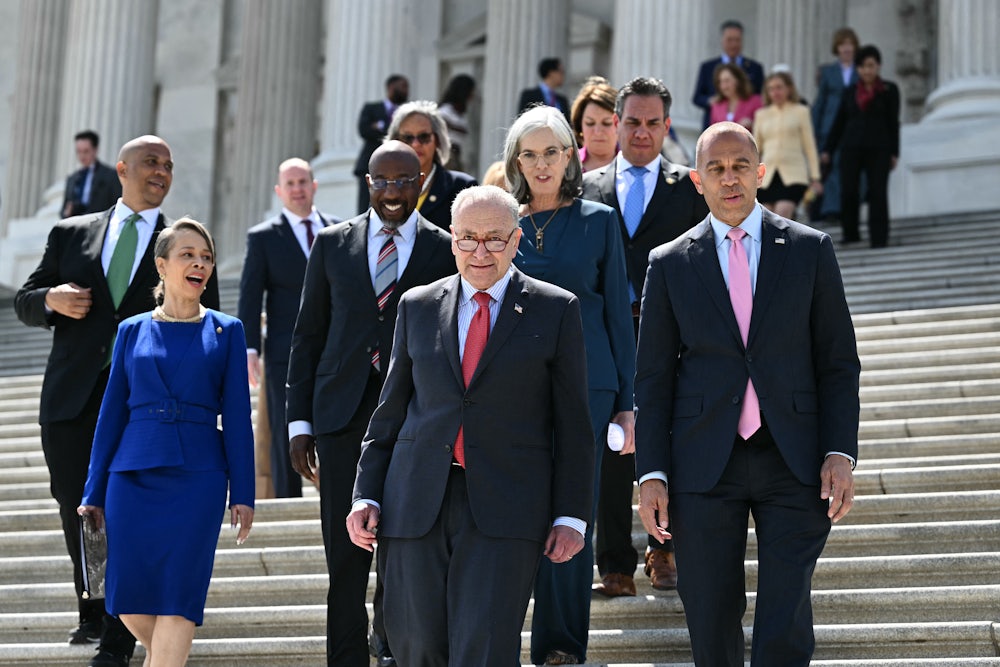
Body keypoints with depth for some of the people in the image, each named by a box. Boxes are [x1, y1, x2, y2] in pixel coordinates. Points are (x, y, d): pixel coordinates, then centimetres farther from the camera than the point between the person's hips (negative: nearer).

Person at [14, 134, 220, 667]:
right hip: (72, 400, 2)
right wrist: (52, 299, -9)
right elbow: (24, 302, 15)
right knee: (77, 512, 9)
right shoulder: (71, 235, 13)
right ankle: (93, 612, 31)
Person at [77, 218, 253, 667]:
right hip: (133, 475, 2)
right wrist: (93, 493, 8)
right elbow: (112, 414, 11)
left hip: (198, 477, -2)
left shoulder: (225, 331, 6)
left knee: (178, 597, -9)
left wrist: (242, 495, -2)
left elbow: (237, 417, 4)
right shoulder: (132, 331, 10)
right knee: (129, 602, 1)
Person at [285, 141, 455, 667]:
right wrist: (299, 420, 4)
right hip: (343, 418, 1)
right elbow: (308, 335, 10)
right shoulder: (333, 244, 8)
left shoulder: (445, 250, 4)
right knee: (346, 554, -1)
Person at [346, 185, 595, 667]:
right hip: (417, 504, 3)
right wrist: (365, 495, 7)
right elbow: (391, 411, 15)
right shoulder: (417, 307, 12)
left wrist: (571, 515, -2)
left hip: (505, 508, -3)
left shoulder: (556, 311, 5)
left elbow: (572, 423, 4)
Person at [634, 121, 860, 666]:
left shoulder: (810, 250, 5)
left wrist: (840, 453, -5)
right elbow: (653, 377, 6)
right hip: (704, 465, 1)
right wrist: (651, 474, -1)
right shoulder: (670, 264, 6)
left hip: (794, 461, -1)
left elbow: (839, 362, 6)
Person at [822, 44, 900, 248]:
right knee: (848, 193, -4)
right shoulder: (850, 92, 11)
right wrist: (827, 149, 8)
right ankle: (850, 234, 11)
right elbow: (839, 122, 13)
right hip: (851, 147, 2)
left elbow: (893, 122, 2)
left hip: (878, 149, -2)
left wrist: (894, 153, -3)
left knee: (878, 193, -3)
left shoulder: (889, 90, 4)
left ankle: (879, 238, 0)